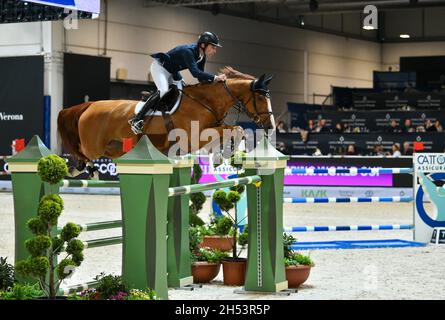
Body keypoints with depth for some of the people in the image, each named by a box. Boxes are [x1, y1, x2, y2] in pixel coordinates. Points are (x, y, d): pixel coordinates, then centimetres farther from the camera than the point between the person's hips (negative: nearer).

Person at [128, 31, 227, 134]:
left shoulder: (202, 57, -8)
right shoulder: (188, 51, -35)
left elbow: (201, 76, 0)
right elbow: (194, 72, -48)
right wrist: (215, 77, -53)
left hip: (173, 72, 10)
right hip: (160, 67, -10)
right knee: (163, 90, -27)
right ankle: (136, 119, -28)